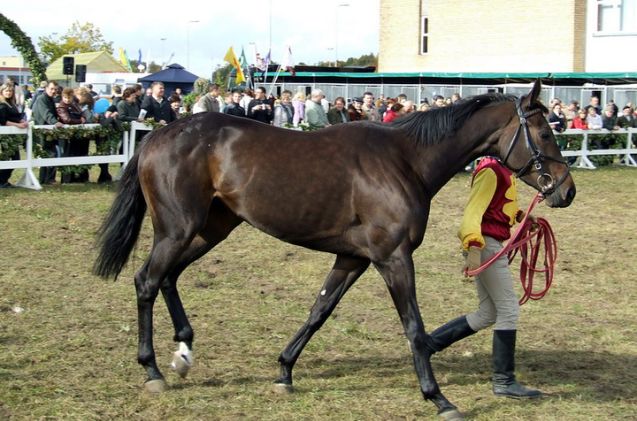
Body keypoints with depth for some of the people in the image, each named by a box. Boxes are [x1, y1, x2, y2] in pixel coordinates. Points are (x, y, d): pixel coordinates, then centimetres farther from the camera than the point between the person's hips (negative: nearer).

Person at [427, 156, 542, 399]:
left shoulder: (502, 169, 15)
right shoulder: (491, 170, -15)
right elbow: (473, 209, -23)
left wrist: (519, 215, 11)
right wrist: (474, 248, -31)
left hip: (490, 245, 10)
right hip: (485, 244, -10)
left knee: (487, 314, 14)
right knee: (509, 310, -6)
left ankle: (427, 344, 17)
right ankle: (504, 381, 0)